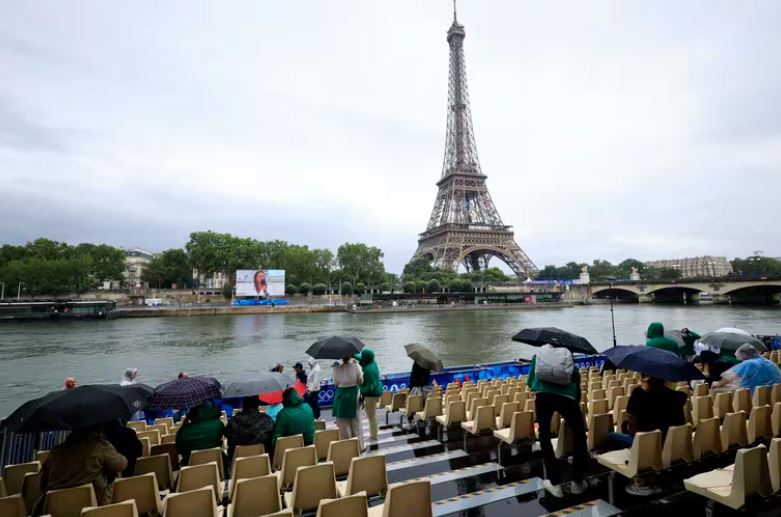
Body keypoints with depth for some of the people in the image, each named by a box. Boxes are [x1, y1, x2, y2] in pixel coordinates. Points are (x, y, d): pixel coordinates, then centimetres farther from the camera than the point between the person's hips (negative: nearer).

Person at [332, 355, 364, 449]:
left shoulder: (336, 368, -11)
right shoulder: (355, 366, -12)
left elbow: (335, 384, -2)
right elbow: (361, 382, -4)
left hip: (341, 395, -1)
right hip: (353, 394, 1)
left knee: (344, 424, 11)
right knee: (356, 423, 14)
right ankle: (359, 446, 22)